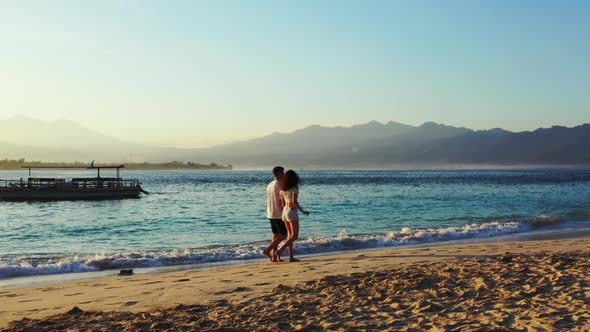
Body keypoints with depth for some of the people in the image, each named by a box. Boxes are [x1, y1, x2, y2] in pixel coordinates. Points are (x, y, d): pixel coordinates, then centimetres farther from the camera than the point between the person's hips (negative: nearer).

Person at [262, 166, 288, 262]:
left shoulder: (269, 185, 11)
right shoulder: (280, 186, -16)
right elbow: (282, 201, -18)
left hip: (270, 214, 9)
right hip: (279, 215, -8)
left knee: (275, 235, 11)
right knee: (283, 235, -2)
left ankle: (274, 257, 9)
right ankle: (267, 250, -11)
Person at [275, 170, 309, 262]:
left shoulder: (283, 189, 8)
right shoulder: (294, 188, -13)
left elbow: (283, 203, 12)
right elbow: (294, 202, -21)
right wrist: (303, 211, -12)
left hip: (285, 211, 8)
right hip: (292, 212, -7)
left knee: (291, 235, 13)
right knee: (295, 236, -2)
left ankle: (291, 257, 11)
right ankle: (280, 251, -14)